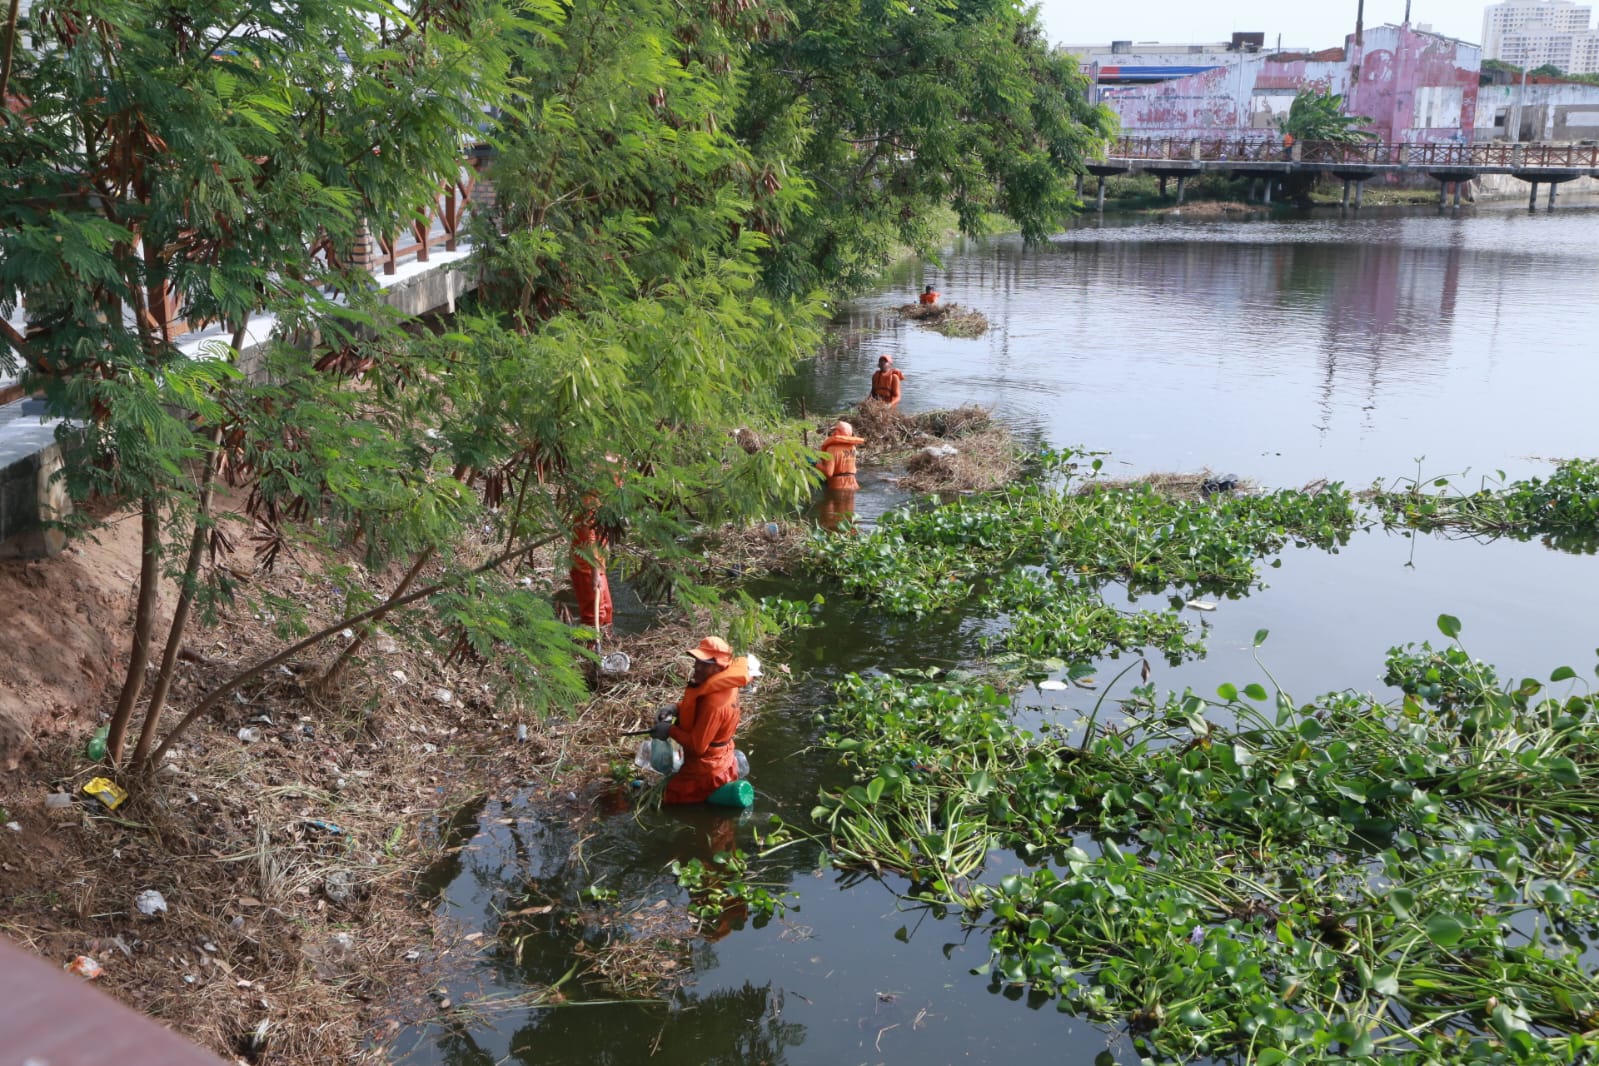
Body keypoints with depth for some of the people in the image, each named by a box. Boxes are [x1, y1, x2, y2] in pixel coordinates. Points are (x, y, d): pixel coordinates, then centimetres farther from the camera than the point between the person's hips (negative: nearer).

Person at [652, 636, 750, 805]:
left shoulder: (714, 702, -32)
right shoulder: (724, 684, -5)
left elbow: (697, 745, -27)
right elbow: (698, 703, 14)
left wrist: (670, 730, -16)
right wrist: (676, 707, -3)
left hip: (705, 772, -8)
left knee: (666, 801, 4)